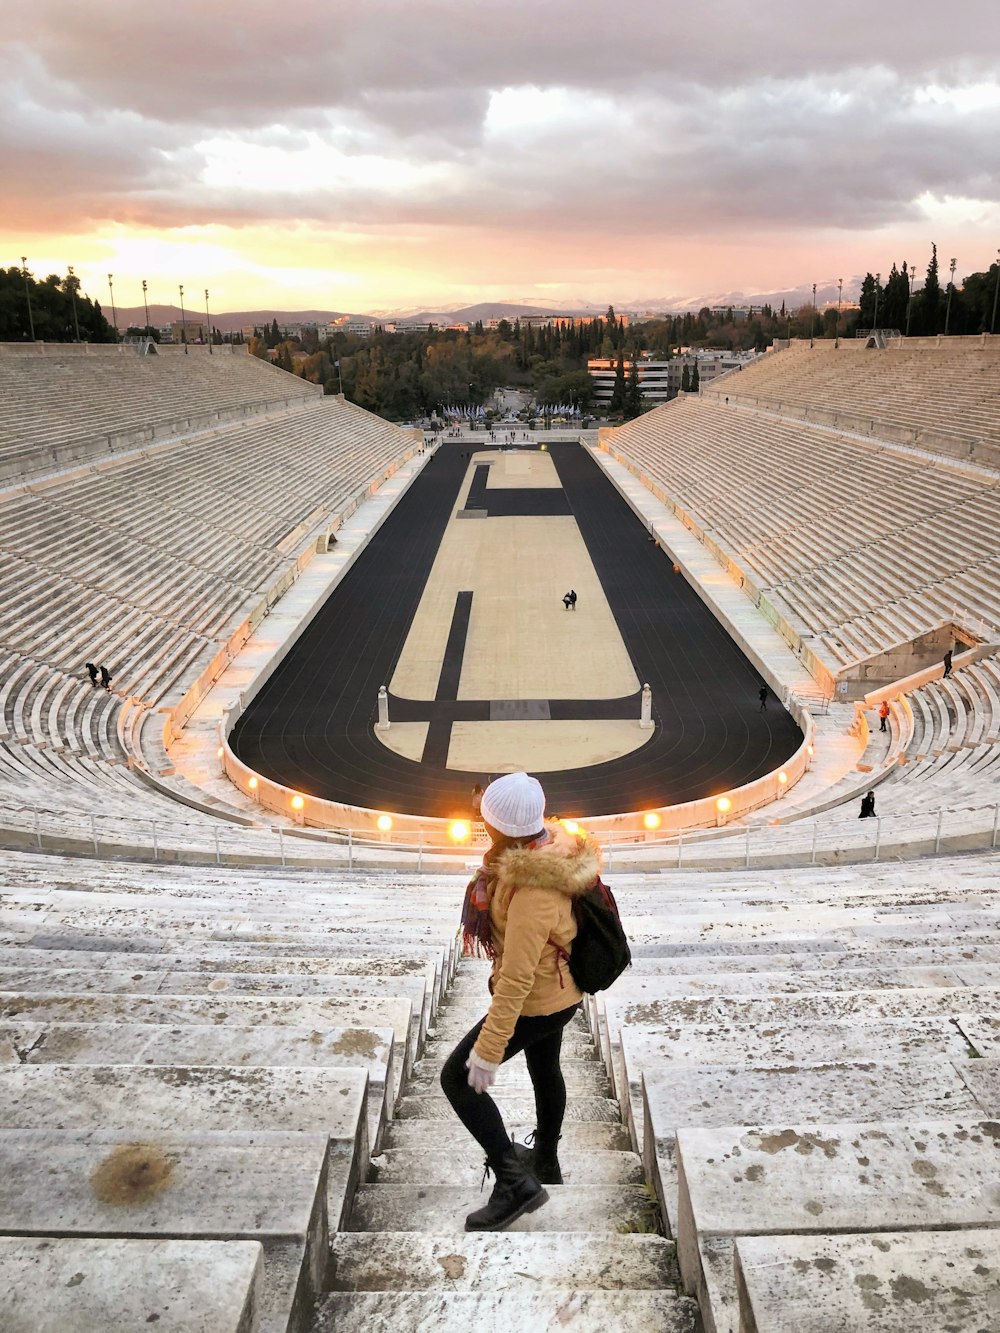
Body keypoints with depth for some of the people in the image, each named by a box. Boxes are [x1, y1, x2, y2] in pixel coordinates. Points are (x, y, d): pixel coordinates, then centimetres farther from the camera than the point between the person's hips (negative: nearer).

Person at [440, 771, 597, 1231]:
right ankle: (545, 1162, 53)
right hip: (560, 990, 9)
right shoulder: (548, 843, -11)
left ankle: (514, 1182, 8)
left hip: (536, 1001, -9)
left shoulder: (533, 891, -38)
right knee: (545, 1070, 29)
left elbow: (516, 979, -34)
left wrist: (489, 1050, -28)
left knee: (458, 1078, 3)